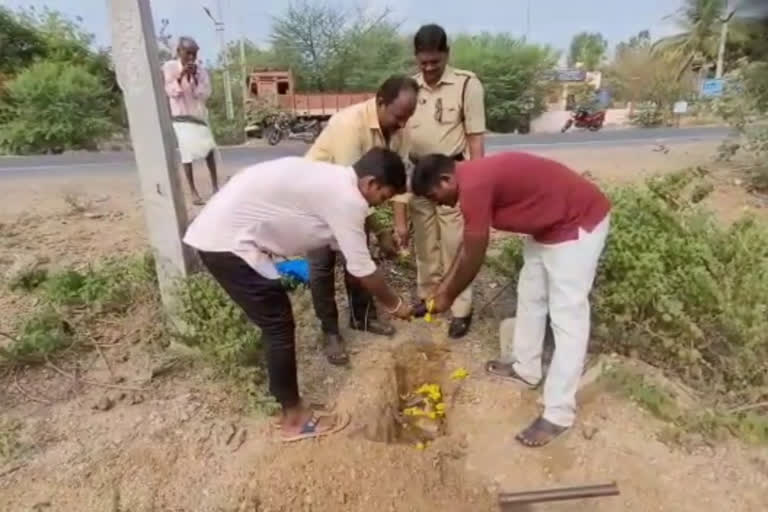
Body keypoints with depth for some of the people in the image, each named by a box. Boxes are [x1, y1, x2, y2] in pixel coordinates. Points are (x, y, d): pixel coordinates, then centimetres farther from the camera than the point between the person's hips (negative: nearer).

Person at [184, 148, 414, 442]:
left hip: (218, 231, 10)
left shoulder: (333, 180, 14)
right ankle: (295, 418, 15)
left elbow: (342, 245, 23)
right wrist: (394, 305, 5)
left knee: (276, 323, 18)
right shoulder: (347, 199, -16)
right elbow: (362, 269, -10)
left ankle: (290, 407, 35)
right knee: (279, 327, -1)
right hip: (228, 241, -10)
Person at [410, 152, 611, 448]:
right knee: (530, 296, 18)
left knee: (567, 317, -6)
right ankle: (526, 369, 34)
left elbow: (473, 257, -18)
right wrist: (445, 285, 15)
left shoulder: (473, 186, -26)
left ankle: (559, 414, 4)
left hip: (579, 222, -10)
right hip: (548, 224, 10)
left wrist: (448, 297, -3)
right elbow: (468, 244, 13)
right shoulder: (473, 177, 5)